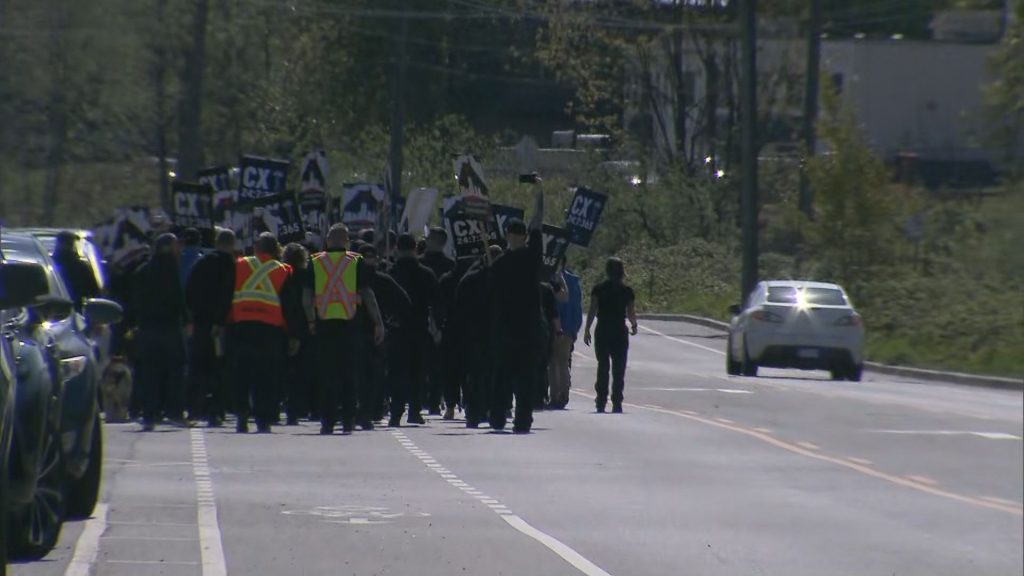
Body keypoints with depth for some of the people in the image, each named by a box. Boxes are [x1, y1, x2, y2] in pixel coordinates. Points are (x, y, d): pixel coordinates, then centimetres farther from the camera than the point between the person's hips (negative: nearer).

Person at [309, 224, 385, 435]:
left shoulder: (316, 262, 3)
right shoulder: (356, 262, 0)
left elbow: (307, 297, 3)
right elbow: (368, 294, -3)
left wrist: (312, 321, 14)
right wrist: (378, 323, 0)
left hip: (324, 323, 1)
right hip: (349, 323, 0)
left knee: (326, 374, 4)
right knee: (349, 373, 7)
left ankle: (328, 421, 0)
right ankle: (348, 421, 6)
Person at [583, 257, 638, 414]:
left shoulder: (598, 289, -2)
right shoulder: (627, 291, -2)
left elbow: (592, 311, -7)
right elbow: (631, 313, -1)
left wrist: (587, 330, -5)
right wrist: (634, 325, 18)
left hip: (602, 332, 0)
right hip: (620, 332, 0)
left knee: (602, 367, 8)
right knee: (618, 369, 3)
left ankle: (601, 402, 5)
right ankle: (617, 403, -4)